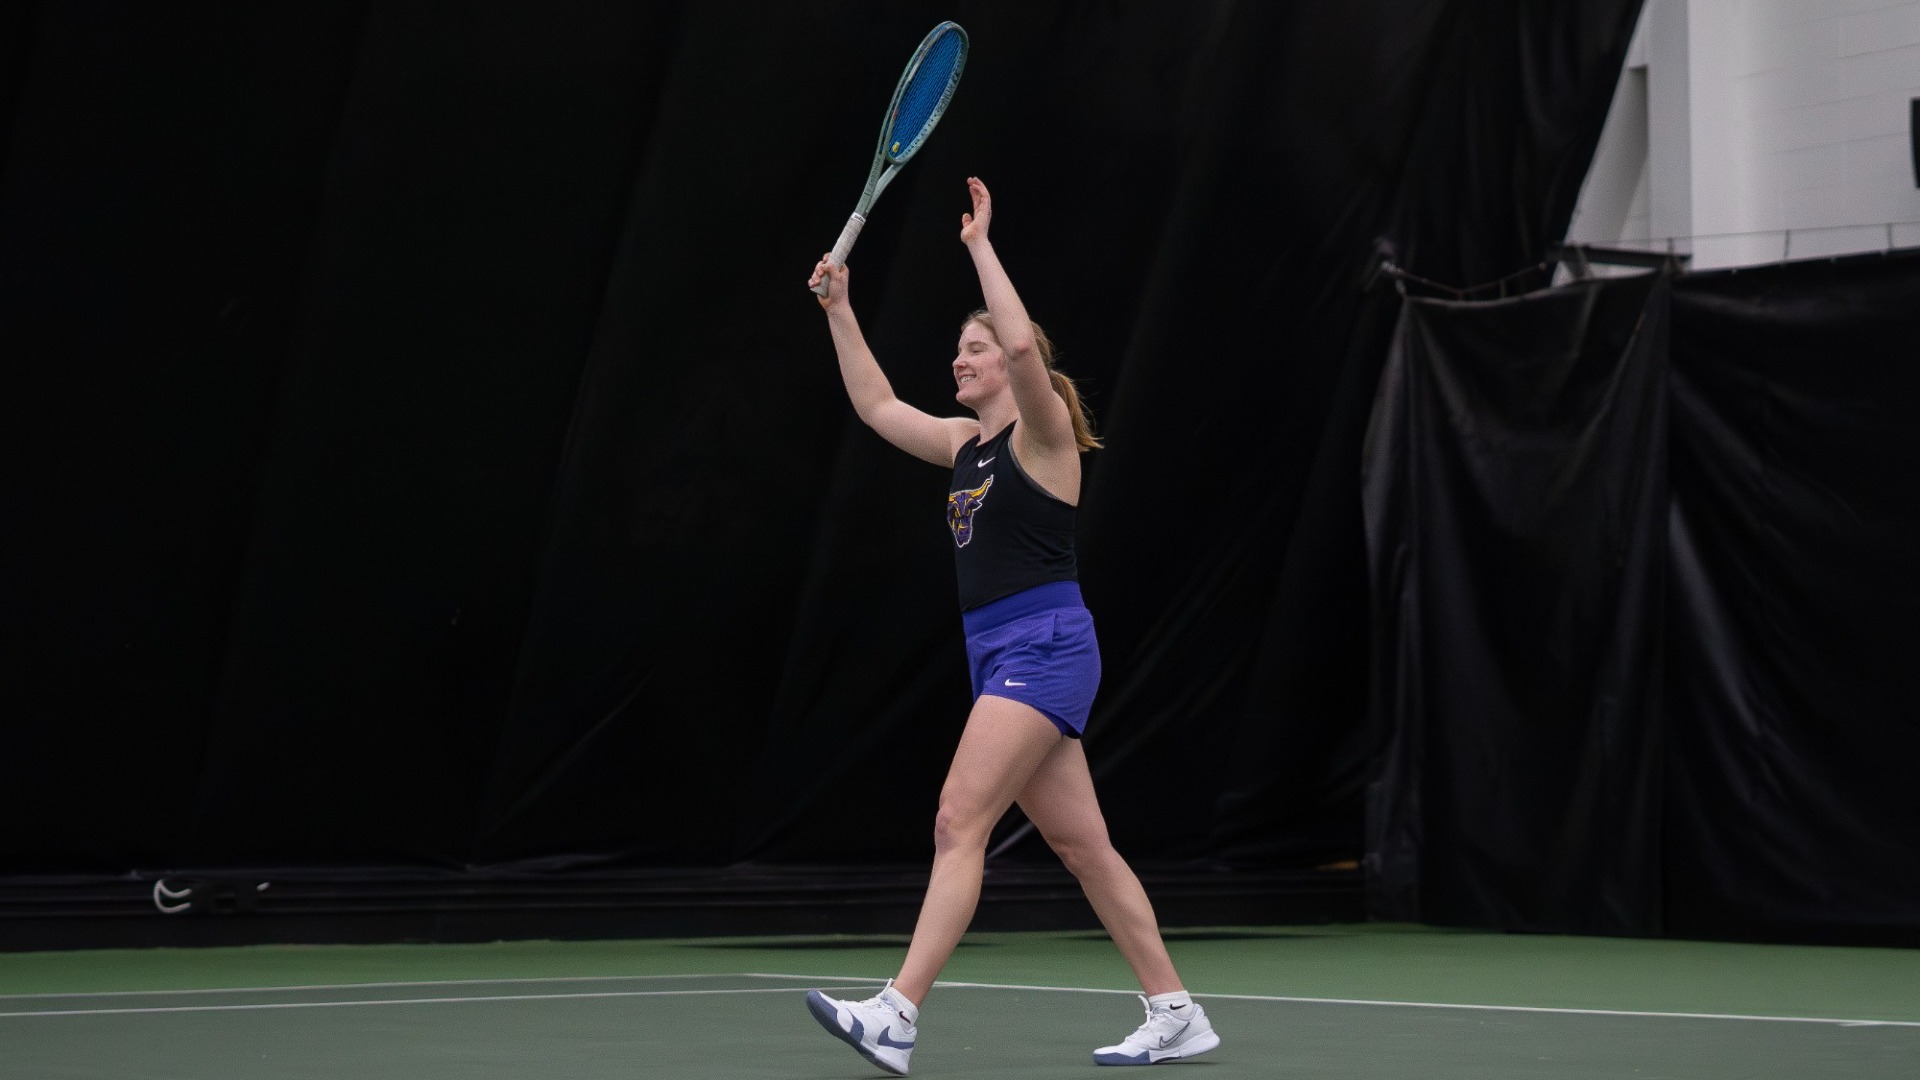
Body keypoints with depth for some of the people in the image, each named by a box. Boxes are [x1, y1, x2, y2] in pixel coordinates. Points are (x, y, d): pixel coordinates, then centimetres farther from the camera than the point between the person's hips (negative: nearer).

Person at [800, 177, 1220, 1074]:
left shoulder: (1042, 431, -5)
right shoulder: (965, 442, 18)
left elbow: (1024, 343, -25)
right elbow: (876, 406, 25)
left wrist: (980, 245, -16)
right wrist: (839, 309, 20)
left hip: (1044, 647, -9)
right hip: (997, 655, 9)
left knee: (959, 822, -17)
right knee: (1080, 843, 7)